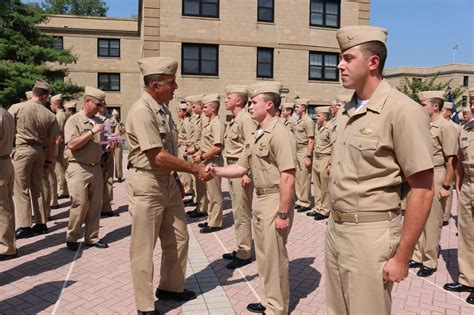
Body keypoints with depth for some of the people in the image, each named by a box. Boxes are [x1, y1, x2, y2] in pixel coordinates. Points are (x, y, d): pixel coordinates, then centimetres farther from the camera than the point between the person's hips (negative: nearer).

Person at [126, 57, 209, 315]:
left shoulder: (163, 108, 7)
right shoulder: (141, 111, -19)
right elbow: (159, 157, -24)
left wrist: (177, 178, 13)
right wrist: (195, 169, -16)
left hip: (168, 181, 9)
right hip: (146, 184, -8)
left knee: (178, 239, 17)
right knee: (143, 247, 6)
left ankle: (171, 287, 37)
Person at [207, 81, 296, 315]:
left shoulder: (279, 134, -17)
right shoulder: (255, 135, 11)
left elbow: (288, 177, -22)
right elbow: (241, 167, 14)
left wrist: (283, 213, -23)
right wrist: (216, 171, 0)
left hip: (275, 200, -9)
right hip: (259, 199, 9)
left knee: (274, 257, 4)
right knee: (263, 256, 19)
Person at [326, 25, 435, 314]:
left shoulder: (402, 111, -16)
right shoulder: (347, 111, 7)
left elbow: (423, 190, -16)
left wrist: (401, 257, -15)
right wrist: (335, 222, 14)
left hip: (370, 234, -7)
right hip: (336, 228, 7)